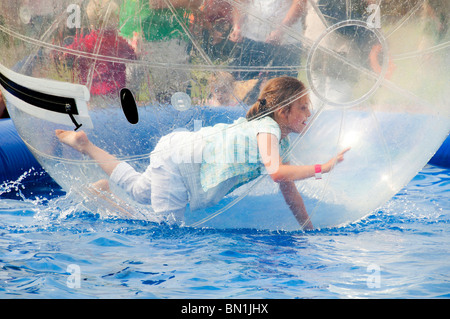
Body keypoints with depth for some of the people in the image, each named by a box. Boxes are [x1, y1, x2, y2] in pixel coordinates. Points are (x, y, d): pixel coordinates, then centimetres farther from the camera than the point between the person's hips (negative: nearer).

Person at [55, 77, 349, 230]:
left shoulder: (282, 142, 5)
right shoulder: (267, 128, -24)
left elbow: (288, 189, 9)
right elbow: (276, 172, -43)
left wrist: (309, 228, 6)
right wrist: (322, 168, -37)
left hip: (186, 151, 9)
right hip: (176, 161, -9)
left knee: (139, 190, 27)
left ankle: (86, 146, 31)